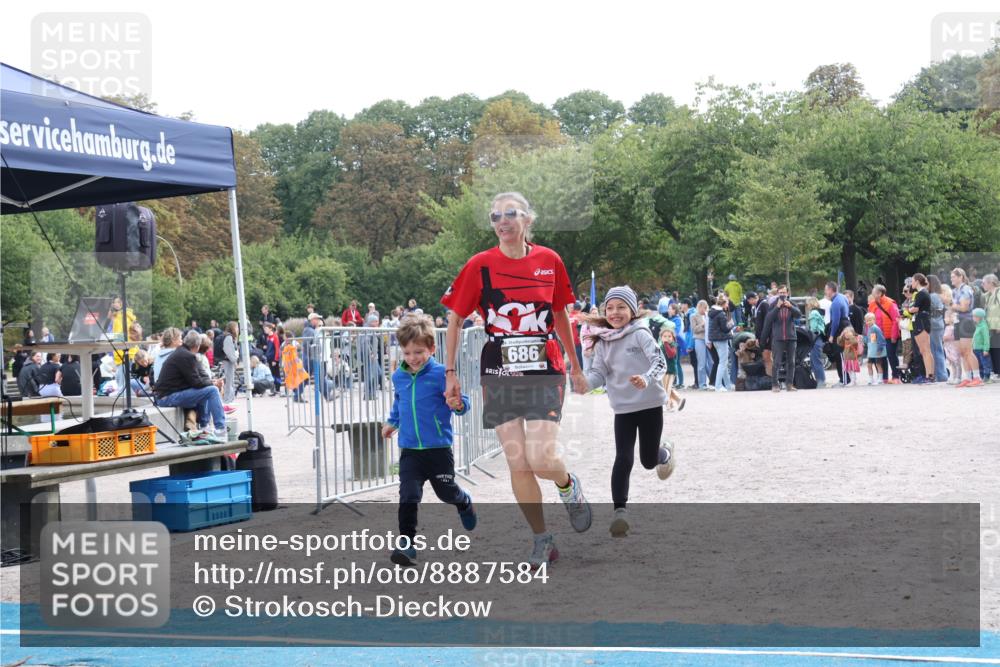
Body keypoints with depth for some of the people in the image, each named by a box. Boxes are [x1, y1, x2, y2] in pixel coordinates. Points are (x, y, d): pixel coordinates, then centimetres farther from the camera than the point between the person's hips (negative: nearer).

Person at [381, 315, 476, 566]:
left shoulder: (441, 374, -13)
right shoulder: (399, 377, 4)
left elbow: (461, 402, -14)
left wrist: (458, 404, -35)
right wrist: (392, 422, 24)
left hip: (439, 449, -3)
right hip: (410, 451, 3)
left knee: (447, 492, 17)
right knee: (408, 496, -12)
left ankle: (465, 503, 51)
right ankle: (407, 544, -11)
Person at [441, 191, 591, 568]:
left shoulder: (549, 261, 2)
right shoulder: (480, 265, -3)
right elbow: (454, 319, 4)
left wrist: (575, 367, 19)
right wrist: (450, 373, 1)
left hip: (545, 372, 0)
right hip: (499, 376, 1)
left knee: (541, 459, -14)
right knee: (517, 463, 0)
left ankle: (569, 486, 21)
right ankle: (542, 541, 13)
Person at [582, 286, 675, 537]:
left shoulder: (640, 334, -11)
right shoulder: (602, 342, 3)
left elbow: (660, 362, -19)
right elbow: (599, 373, 3)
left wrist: (647, 378, -38)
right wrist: (585, 383, -19)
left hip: (650, 404, -3)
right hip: (623, 408, 3)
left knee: (648, 461, 8)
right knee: (623, 458, -11)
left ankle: (664, 454, 44)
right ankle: (620, 510, -8)